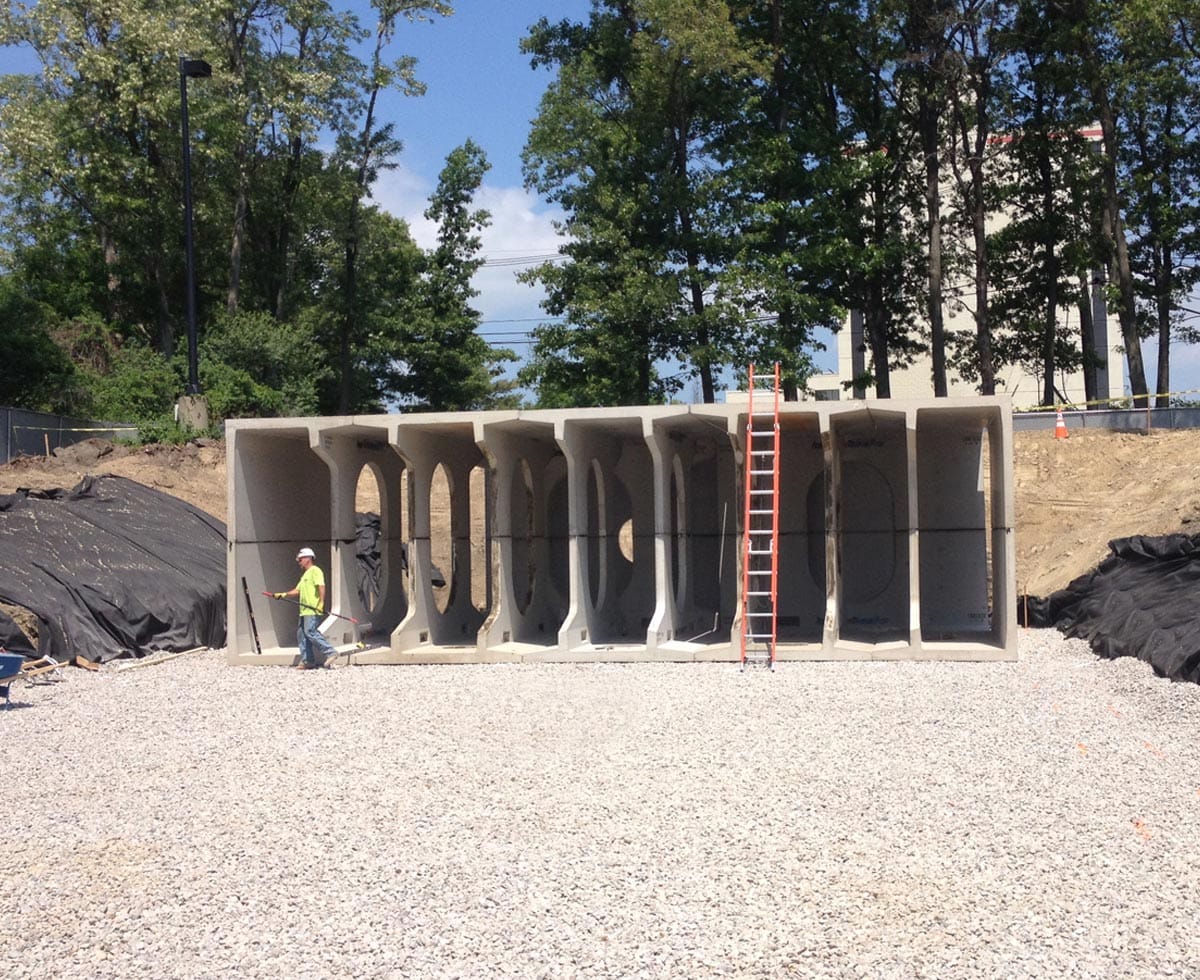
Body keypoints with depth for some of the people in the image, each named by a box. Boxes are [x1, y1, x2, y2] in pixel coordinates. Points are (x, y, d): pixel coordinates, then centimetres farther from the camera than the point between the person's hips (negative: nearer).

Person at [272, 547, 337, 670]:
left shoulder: (315, 571, -5)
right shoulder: (305, 574, 25)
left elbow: (321, 586, -17)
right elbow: (298, 590, 25)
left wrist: (321, 602, -25)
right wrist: (284, 594, 14)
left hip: (313, 610, -10)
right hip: (305, 610, 10)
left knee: (310, 631, -18)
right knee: (301, 633, 6)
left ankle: (330, 652, -15)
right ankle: (307, 661, 8)